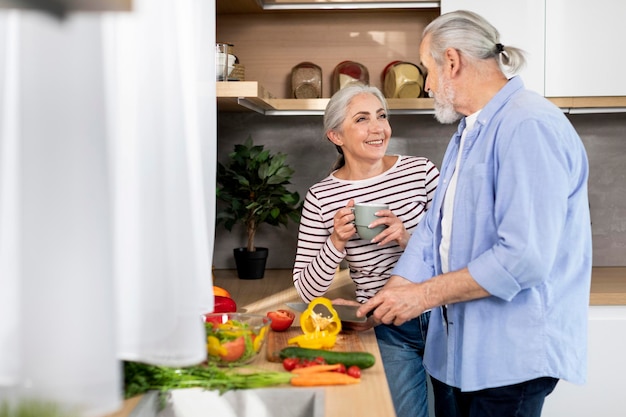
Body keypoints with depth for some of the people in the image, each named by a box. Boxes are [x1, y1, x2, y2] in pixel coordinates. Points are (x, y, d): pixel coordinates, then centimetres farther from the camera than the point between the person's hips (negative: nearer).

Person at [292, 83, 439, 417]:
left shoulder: (422, 171, -5)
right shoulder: (321, 198, -6)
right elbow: (307, 290, -4)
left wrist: (409, 238, -20)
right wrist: (336, 241, -20)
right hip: (389, 332, -1)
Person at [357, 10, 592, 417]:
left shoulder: (529, 126, -18)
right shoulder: (466, 135, 15)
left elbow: (525, 257, -25)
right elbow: (434, 231, 11)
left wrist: (423, 294, -18)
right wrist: (387, 300, -2)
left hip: (511, 357, -9)